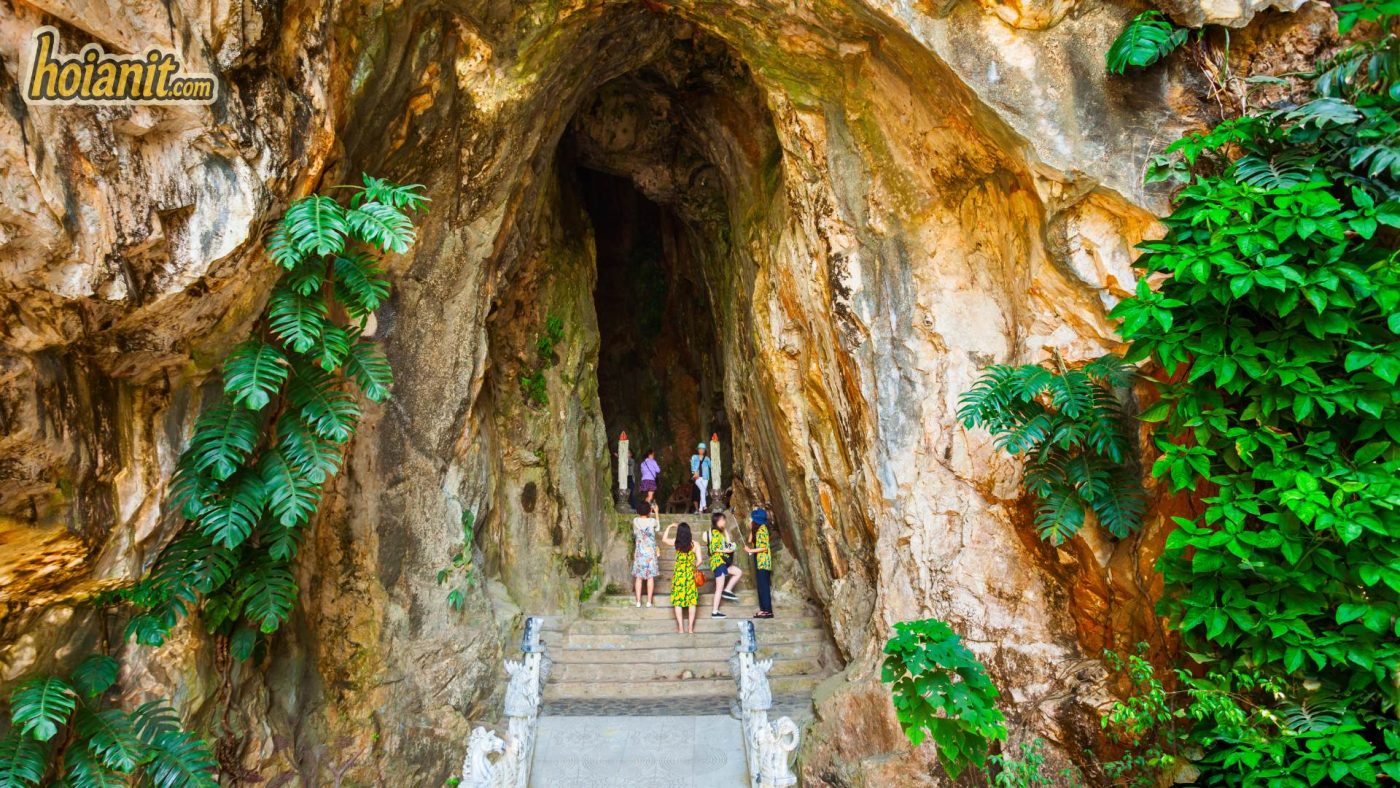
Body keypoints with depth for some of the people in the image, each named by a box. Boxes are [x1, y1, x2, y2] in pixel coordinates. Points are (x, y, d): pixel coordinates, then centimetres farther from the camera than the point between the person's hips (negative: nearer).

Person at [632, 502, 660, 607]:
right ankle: (649, 602, 8)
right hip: (650, 552, -1)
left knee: (638, 577, 7)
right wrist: (656, 512, 22)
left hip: (639, 552, 1)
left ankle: (638, 602, 8)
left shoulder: (635, 521, -6)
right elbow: (658, 525, 12)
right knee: (650, 577, 6)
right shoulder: (652, 521, -11)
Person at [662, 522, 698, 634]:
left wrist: (670, 526, 20)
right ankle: (691, 628, 7)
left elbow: (664, 538, 13)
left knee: (678, 600, 7)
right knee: (692, 600, 8)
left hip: (679, 573, 0)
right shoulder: (694, 543, -8)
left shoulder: (676, 542, -6)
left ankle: (680, 628, 5)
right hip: (690, 573, 0)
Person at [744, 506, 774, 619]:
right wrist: (751, 529, 8)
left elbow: (764, 547, -18)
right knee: (761, 585, 11)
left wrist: (750, 550, -14)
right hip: (759, 561, 10)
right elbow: (750, 541, 9)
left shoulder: (762, 529, -14)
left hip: (763, 561, -10)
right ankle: (763, 609, 14)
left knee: (764, 585, -7)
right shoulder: (757, 529, 15)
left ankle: (768, 610, -5)